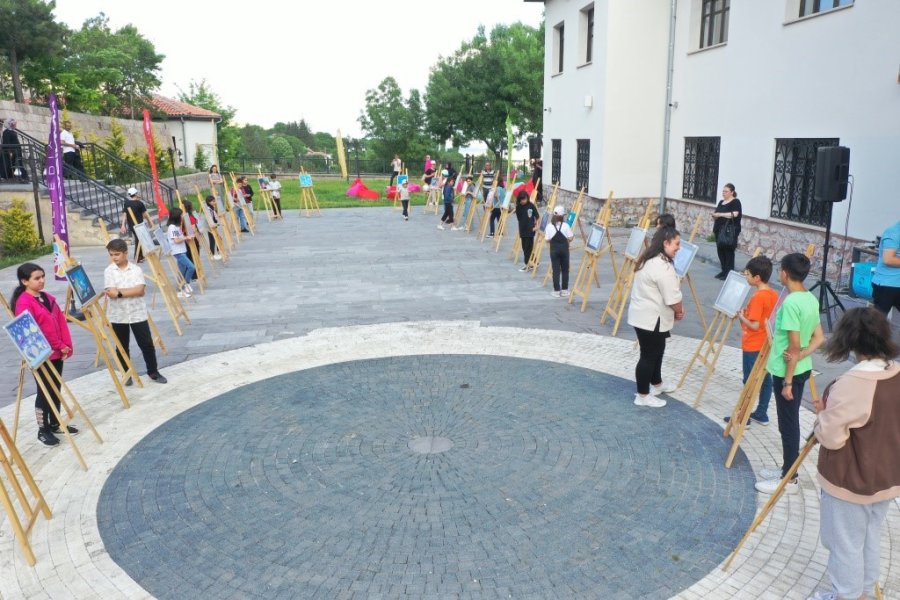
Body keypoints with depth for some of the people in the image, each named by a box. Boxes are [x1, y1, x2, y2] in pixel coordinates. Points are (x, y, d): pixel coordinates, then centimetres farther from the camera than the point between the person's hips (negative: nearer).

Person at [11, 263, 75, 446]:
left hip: (57, 353, 7)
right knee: (44, 392, 1)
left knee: (56, 390, 14)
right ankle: (43, 430, 13)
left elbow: (61, 321, 10)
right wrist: (60, 346, -14)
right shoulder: (23, 302, -15)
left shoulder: (47, 297, 10)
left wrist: (66, 345, -1)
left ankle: (55, 424, 27)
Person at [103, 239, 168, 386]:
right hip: (118, 316, 1)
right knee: (122, 346, 11)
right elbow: (111, 293, -13)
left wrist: (120, 292, -20)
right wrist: (131, 291, -20)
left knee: (146, 343, 5)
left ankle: (153, 371, 20)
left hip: (137, 314, 0)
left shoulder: (136, 269, -4)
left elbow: (140, 290, -15)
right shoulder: (108, 271, -3)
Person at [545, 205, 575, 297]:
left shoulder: (549, 226, -7)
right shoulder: (566, 225, -8)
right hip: (564, 249, 0)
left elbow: (547, 239, -6)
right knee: (565, 270, 11)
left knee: (556, 270, 3)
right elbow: (570, 238, -6)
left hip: (554, 250, 0)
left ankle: (556, 291, 3)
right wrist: (573, 234, 14)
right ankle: (564, 290, 13)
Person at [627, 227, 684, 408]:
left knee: (656, 351, 24)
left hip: (644, 314, 10)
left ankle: (656, 384, 42)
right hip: (651, 318, -10)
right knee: (649, 356, 2)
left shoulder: (649, 260, 9)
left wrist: (677, 308, 10)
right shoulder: (663, 267, -25)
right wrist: (680, 311, 1)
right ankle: (643, 396, 14)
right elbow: (672, 298, -20)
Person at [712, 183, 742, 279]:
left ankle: (729, 272, -2)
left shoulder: (735, 202, -6)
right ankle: (724, 271, 17)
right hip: (720, 230, 8)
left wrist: (720, 214, -21)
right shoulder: (721, 202, 17)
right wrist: (715, 215, 0)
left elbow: (734, 214, -21)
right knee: (720, 250, 8)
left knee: (728, 251, -6)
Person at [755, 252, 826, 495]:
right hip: (802, 369, 9)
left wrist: (787, 381, -16)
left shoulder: (790, 303, -22)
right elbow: (819, 338, 10)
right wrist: (802, 355, -5)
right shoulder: (811, 299, 5)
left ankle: (789, 480, 13)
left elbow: (794, 347, -22)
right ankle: (788, 470, 30)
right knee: (790, 422, 18)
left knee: (788, 425, 2)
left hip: (787, 372, -9)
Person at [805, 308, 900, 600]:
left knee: (845, 542, 12)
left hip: (851, 480, -8)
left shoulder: (851, 383, -29)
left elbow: (830, 436, -24)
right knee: (870, 537, 25)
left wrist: (824, 412, -5)